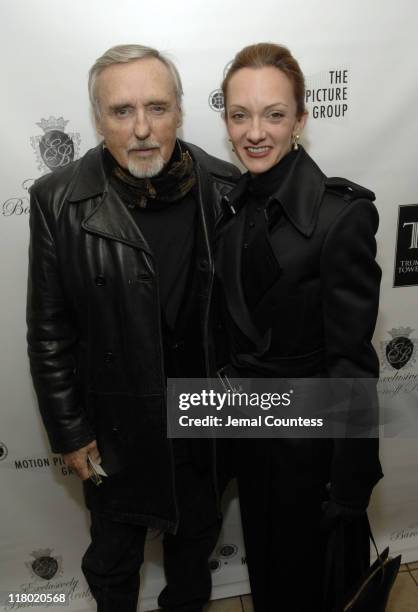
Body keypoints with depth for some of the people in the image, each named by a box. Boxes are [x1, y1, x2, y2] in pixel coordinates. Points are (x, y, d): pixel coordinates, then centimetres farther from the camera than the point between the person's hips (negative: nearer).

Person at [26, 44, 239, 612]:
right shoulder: (60, 201, -15)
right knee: (114, 555, 25)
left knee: (197, 535, 29)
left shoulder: (227, 189, -11)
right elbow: (49, 334, -9)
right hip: (116, 428, -1)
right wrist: (71, 433, -5)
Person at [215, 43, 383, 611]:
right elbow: (233, 324, 6)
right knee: (263, 560, 29)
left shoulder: (343, 213, -21)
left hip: (311, 434, -6)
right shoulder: (232, 205, -1)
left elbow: (351, 360, -19)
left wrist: (349, 487, -14)